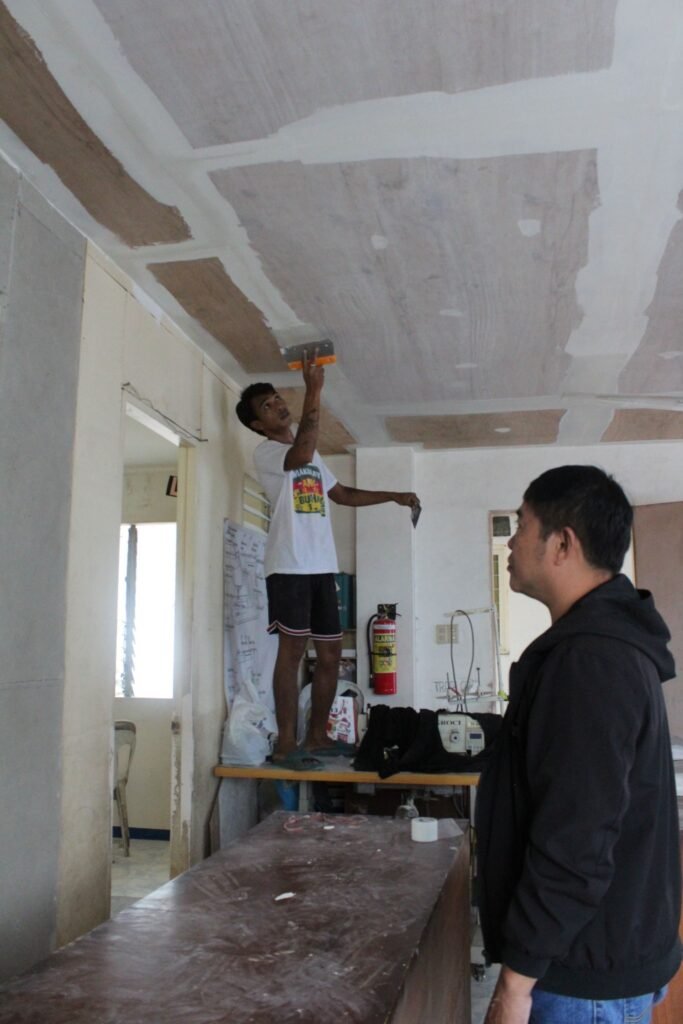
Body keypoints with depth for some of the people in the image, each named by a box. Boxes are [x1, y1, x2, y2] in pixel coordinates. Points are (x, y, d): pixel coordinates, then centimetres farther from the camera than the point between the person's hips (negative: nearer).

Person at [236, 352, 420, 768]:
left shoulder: (311, 455, 23)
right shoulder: (265, 452, -3)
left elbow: (344, 494, 31)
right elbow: (301, 455, -25)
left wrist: (393, 495, 24)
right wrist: (314, 390, -21)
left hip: (322, 566, 8)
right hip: (289, 566, -8)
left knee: (331, 652, 8)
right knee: (293, 648, -10)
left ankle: (317, 735, 18)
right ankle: (286, 742, -5)